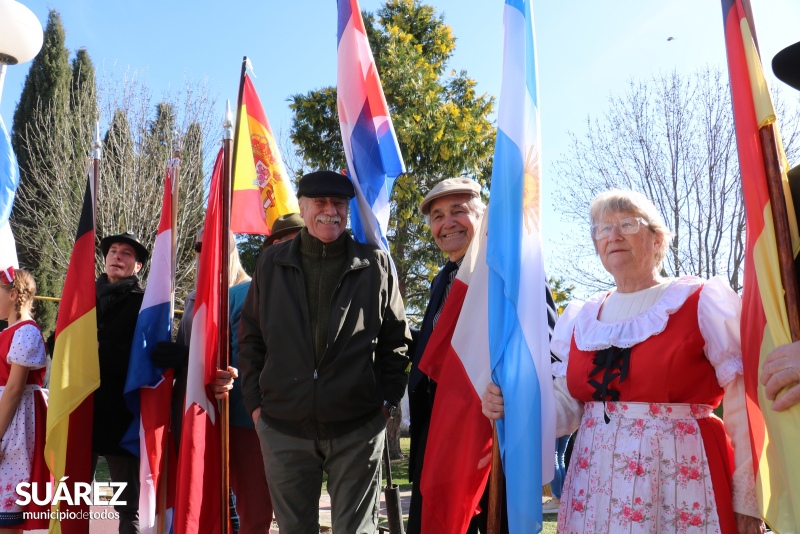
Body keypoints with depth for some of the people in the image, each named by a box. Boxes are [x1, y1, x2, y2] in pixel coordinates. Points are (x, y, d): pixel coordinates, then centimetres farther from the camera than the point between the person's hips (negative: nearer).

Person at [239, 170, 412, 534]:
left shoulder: (375, 263, 2)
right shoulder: (272, 263, 7)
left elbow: (397, 339, 5)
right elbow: (250, 337, 10)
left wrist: (387, 399, -1)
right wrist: (255, 402, 4)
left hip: (357, 429, -1)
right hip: (283, 429, 2)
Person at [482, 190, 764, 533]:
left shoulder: (701, 302, -4)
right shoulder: (582, 319, 8)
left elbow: (742, 406, -6)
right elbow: (567, 405, 9)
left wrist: (747, 501, -8)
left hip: (680, 486, -4)